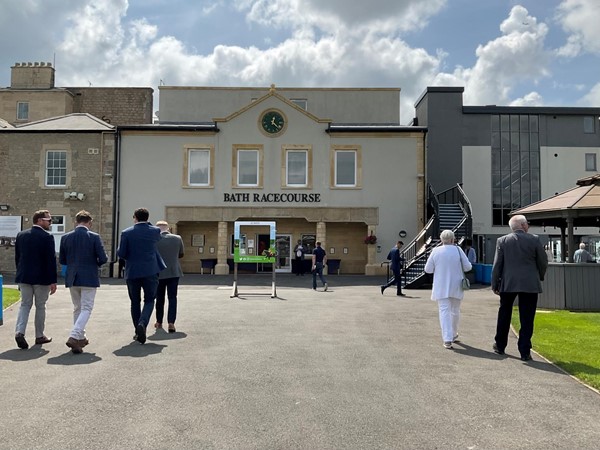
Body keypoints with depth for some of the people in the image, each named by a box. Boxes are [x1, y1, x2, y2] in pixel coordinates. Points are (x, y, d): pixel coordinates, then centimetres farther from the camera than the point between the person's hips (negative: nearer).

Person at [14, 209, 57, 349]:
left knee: (25, 304, 13)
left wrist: (21, 274, 20)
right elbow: (51, 260, -15)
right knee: (40, 306, 7)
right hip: (42, 278, -4)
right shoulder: (47, 237, -13)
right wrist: (53, 281, -11)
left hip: (24, 276, 5)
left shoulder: (21, 235, 6)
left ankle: (19, 331, -5)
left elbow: (17, 258, 11)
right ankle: (39, 336, 17)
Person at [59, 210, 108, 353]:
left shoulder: (66, 238, 2)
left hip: (72, 278, 5)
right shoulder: (94, 237, -9)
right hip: (89, 278, -4)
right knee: (86, 309, 0)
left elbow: (61, 260, 7)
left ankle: (81, 338, 27)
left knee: (77, 309, 18)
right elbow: (103, 259, -11)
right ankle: (74, 337, -14)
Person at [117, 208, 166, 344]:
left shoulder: (126, 233, -5)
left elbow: (121, 253, -6)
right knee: (149, 300, 8)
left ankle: (138, 332, 18)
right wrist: (148, 224, 18)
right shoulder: (155, 231, -1)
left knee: (135, 302, 13)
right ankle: (142, 323, -17)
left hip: (132, 272, 1)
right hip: (150, 271, 0)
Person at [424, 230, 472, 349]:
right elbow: (467, 267, -5)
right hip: (456, 287, 1)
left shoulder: (436, 251, -6)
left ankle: (447, 339, -10)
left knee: (444, 311, -1)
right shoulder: (458, 250, -7)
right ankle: (454, 335, 33)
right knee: (455, 310, 17)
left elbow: (428, 269, -2)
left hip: (441, 287, -1)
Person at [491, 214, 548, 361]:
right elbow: (543, 262, 3)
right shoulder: (534, 239, -3)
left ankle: (500, 345, 26)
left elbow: (497, 265, -2)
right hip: (530, 284, -1)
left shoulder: (502, 241, -1)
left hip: (508, 284, 1)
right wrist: (540, 277, 20)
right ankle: (525, 352, 6)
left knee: (504, 315, 16)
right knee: (527, 319, 5)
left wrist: (495, 285, 5)